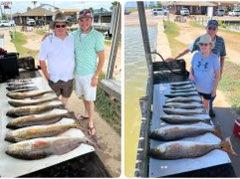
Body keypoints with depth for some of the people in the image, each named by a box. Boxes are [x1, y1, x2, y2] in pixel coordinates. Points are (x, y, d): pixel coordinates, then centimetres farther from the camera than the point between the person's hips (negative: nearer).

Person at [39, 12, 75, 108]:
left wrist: (75, 72, 0)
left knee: (65, 100, 20)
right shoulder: (47, 41, -11)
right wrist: (47, 76, -7)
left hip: (69, 78, 2)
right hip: (54, 79, -2)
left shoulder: (73, 40, -5)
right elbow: (42, 60, -5)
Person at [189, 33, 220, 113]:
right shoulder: (196, 55, -12)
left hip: (207, 88, -2)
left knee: (205, 104, 19)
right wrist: (191, 74, -17)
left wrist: (214, 90, -10)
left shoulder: (214, 58, -21)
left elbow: (217, 75, -13)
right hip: (196, 86, 2)